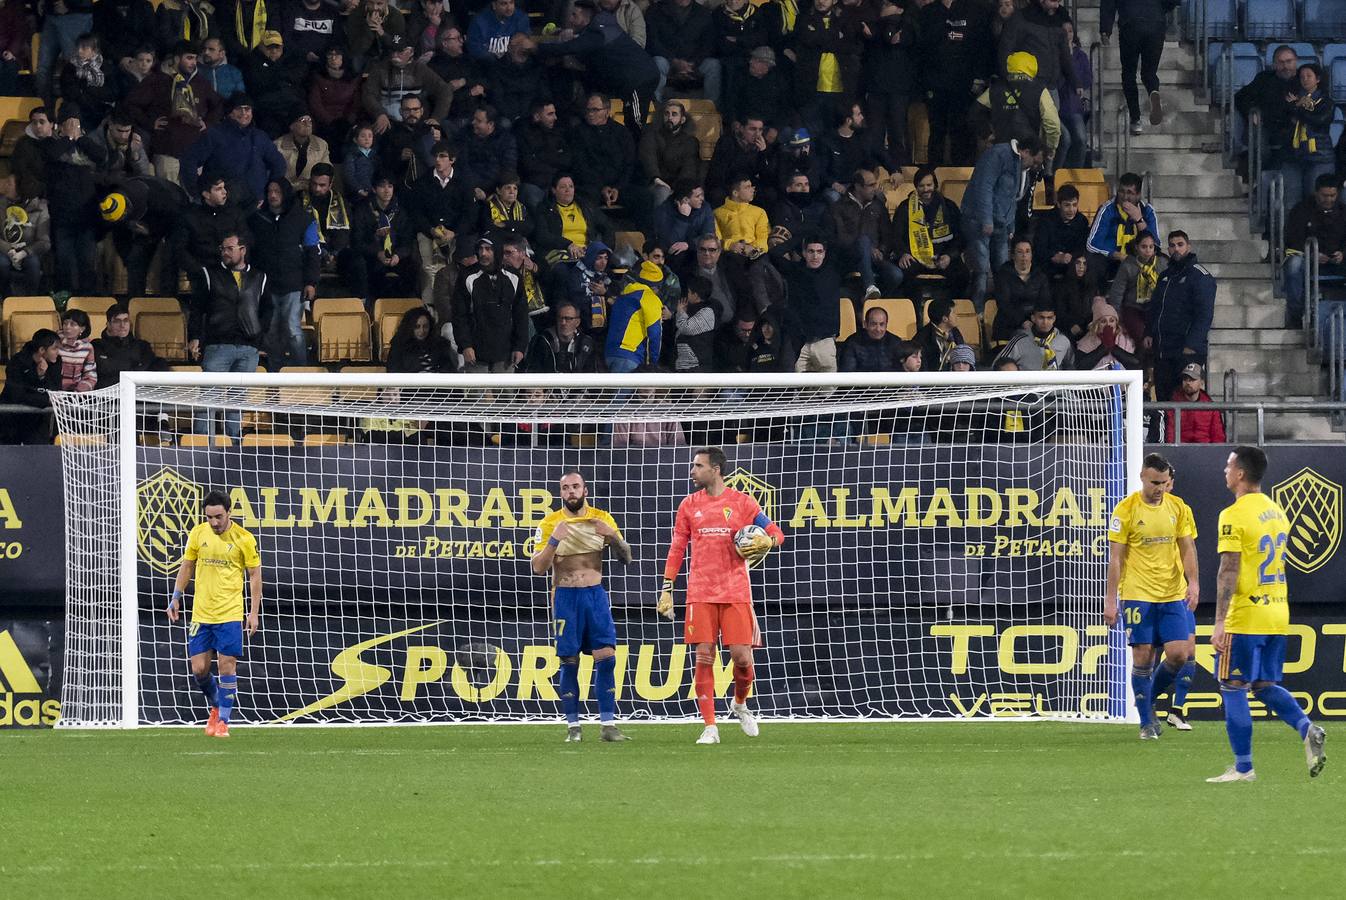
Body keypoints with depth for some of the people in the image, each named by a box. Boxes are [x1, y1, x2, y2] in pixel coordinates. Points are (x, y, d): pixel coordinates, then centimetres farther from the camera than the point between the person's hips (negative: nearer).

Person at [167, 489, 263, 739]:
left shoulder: (244, 539, -6)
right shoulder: (198, 534, 3)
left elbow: (255, 575, 0)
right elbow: (187, 566, 15)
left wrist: (254, 612, -5)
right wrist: (176, 598, 10)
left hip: (230, 614, -3)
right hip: (200, 613, 3)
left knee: (227, 666, -6)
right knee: (199, 669, 1)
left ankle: (223, 721, 4)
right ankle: (215, 706, 28)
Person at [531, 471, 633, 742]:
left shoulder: (602, 519, 4)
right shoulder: (550, 523, -2)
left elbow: (626, 558, 5)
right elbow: (538, 568, -7)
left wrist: (613, 536, -14)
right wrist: (554, 540, -22)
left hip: (596, 595, 2)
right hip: (565, 596, -2)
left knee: (606, 657, -6)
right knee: (569, 661, -2)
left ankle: (608, 725, -3)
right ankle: (573, 726, 5)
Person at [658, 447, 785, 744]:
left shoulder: (742, 502, 2)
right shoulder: (689, 505, 9)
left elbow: (775, 533, 6)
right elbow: (677, 549, 12)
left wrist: (766, 542, -17)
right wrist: (667, 588, 6)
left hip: (736, 593, -1)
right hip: (701, 594, 1)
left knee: (742, 656, -6)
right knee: (704, 658, -6)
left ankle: (740, 704, 25)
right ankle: (710, 727, -2)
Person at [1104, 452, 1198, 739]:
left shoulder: (1178, 508, 5)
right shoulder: (1126, 510, -5)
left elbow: (1187, 549, 7)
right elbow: (1115, 557, -4)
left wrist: (1193, 582, -9)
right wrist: (1110, 600, -8)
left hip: (1173, 594, 3)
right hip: (1137, 594, -3)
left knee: (1178, 655, -4)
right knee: (1143, 657, -2)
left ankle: (1148, 699, 22)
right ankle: (1146, 722, 8)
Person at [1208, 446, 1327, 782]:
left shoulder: (1234, 516, -13)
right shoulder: (1277, 511, 13)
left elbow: (1229, 571, -18)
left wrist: (1220, 622, -18)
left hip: (1244, 617, -8)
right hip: (1277, 615, 8)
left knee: (1233, 689, 0)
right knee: (1265, 685, 16)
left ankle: (1243, 767, 0)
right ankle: (1307, 730, -7)